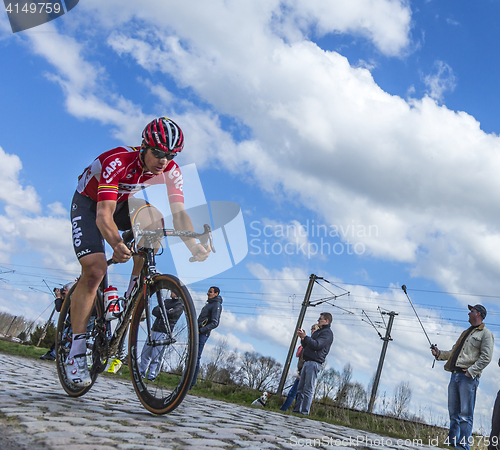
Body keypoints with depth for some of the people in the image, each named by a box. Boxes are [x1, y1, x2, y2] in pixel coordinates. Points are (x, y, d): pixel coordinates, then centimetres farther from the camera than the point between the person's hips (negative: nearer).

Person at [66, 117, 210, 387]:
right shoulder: (117, 161, -35)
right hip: (89, 203, -4)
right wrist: (117, 245, -62)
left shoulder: (171, 171, -21)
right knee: (95, 269, -21)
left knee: (152, 216, -30)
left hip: (124, 204, 4)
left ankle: (135, 288, -12)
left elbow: (179, 213, -28)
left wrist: (193, 246, -47)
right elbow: (103, 215, -43)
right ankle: (76, 353, -11)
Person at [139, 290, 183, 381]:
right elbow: (154, 311, 7)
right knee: (145, 354, 10)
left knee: (156, 357, -7)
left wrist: (160, 311, -1)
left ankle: (151, 377, 4)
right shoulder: (167, 301, 20)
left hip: (163, 333, -6)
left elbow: (169, 314, -17)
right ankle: (141, 373, 23)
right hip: (154, 330, 6)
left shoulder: (180, 305, -1)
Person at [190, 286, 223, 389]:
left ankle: (190, 384, -8)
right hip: (198, 333, 9)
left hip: (202, 334, -9)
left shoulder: (217, 305, -8)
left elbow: (214, 323, -16)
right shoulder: (209, 303, 22)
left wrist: (200, 330, -21)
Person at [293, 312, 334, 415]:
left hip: (314, 363, -9)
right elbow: (307, 346, 26)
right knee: (300, 388, 8)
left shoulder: (327, 333, -4)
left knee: (308, 389, -10)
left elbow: (317, 345, -18)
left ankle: (304, 412, -8)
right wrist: (302, 338, 9)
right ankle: (297, 410, 11)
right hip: (307, 362, 9)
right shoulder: (317, 332, 26)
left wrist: (305, 337, -14)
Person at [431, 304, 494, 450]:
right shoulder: (466, 333, 28)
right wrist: (440, 354, 12)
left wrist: (471, 371, -18)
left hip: (468, 377, -8)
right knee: (454, 413, 7)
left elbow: (486, 357, -9)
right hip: (455, 375, 8)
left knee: (465, 414, -9)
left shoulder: (485, 333, 2)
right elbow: (453, 352, 28)